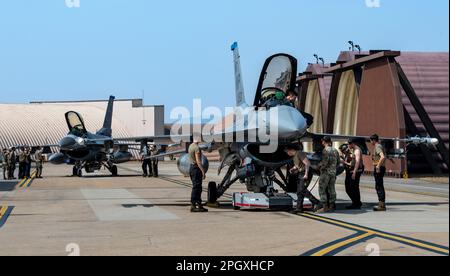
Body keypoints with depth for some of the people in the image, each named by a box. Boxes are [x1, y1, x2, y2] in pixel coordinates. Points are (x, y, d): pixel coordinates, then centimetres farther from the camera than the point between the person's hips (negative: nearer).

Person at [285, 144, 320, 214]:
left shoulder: (300, 153, -15)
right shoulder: (294, 156, 14)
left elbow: (307, 163, -21)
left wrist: (306, 174, -26)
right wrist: (293, 169, 8)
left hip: (306, 173, -10)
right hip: (300, 174, 10)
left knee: (302, 189, -18)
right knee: (299, 191, 4)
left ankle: (316, 202, -12)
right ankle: (299, 208, 6)